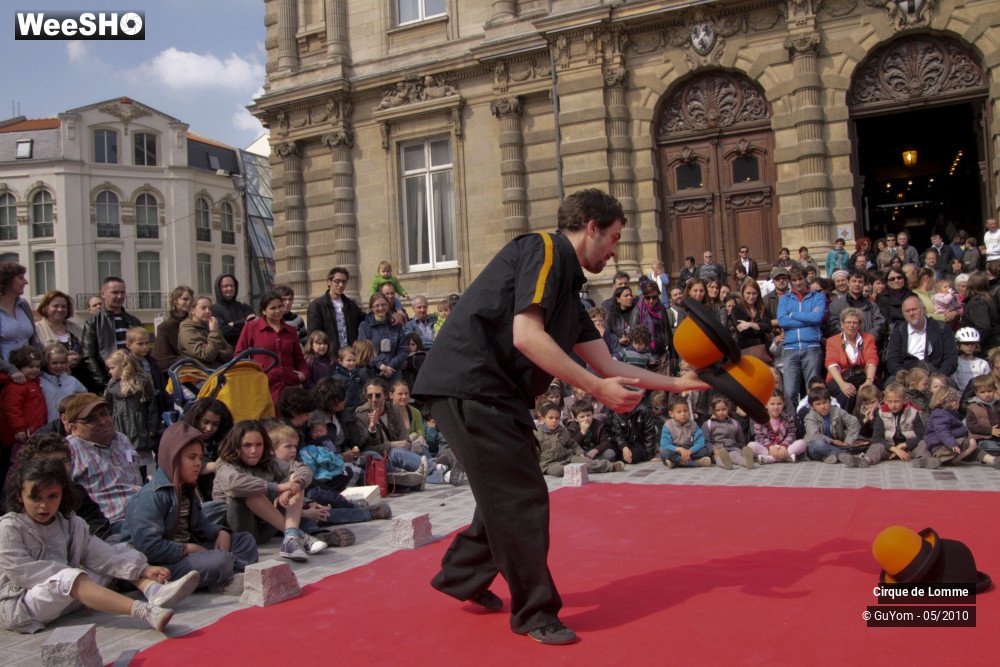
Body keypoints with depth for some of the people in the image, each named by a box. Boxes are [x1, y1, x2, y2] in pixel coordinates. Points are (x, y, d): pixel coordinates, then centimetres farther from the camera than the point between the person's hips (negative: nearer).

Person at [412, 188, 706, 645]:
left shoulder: (566, 286, 21)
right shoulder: (545, 250, -7)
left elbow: (607, 364, 23)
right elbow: (526, 336, -20)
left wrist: (674, 383, 25)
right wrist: (597, 389, -19)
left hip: (492, 392, 10)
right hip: (470, 384, -10)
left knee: (510, 494, 20)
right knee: (523, 499, -3)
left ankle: (461, 577, 37)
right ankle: (535, 614, 13)